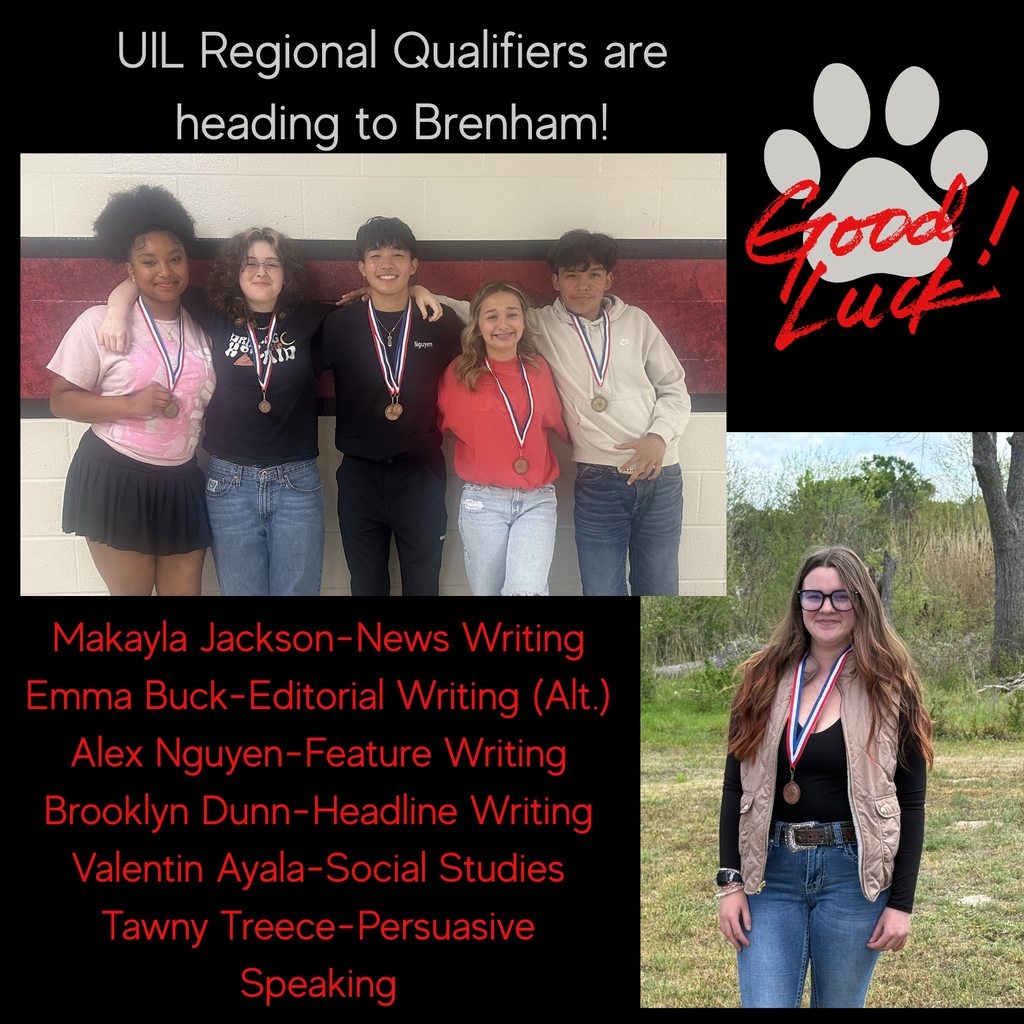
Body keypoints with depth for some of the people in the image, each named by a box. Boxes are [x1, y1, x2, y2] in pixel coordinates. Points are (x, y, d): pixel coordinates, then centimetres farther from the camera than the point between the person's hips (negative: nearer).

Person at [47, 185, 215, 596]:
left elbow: (209, 401, 23)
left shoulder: (201, 329, 10)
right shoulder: (100, 323, -6)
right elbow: (60, 400, -7)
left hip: (182, 484, 5)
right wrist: (131, 404, -19)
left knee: (185, 592, 6)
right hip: (116, 480, -4)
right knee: (131, 591, 3)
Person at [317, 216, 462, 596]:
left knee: (423, 584, 8)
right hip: (360, 475, 0)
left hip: (420, 475, 0)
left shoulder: (440, 325, 0)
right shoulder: (338, 325, -1)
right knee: (366, 585, 11)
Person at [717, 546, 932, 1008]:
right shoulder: (764, 680, 5)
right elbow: (735, 788, 6)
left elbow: (911, 803, 0)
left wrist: (901, 903, -5)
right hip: (771, 872, 2)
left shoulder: (889, 691, 0)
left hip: (853, 877, -1)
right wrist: (729, 881, -1)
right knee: (764, 1003, -6)